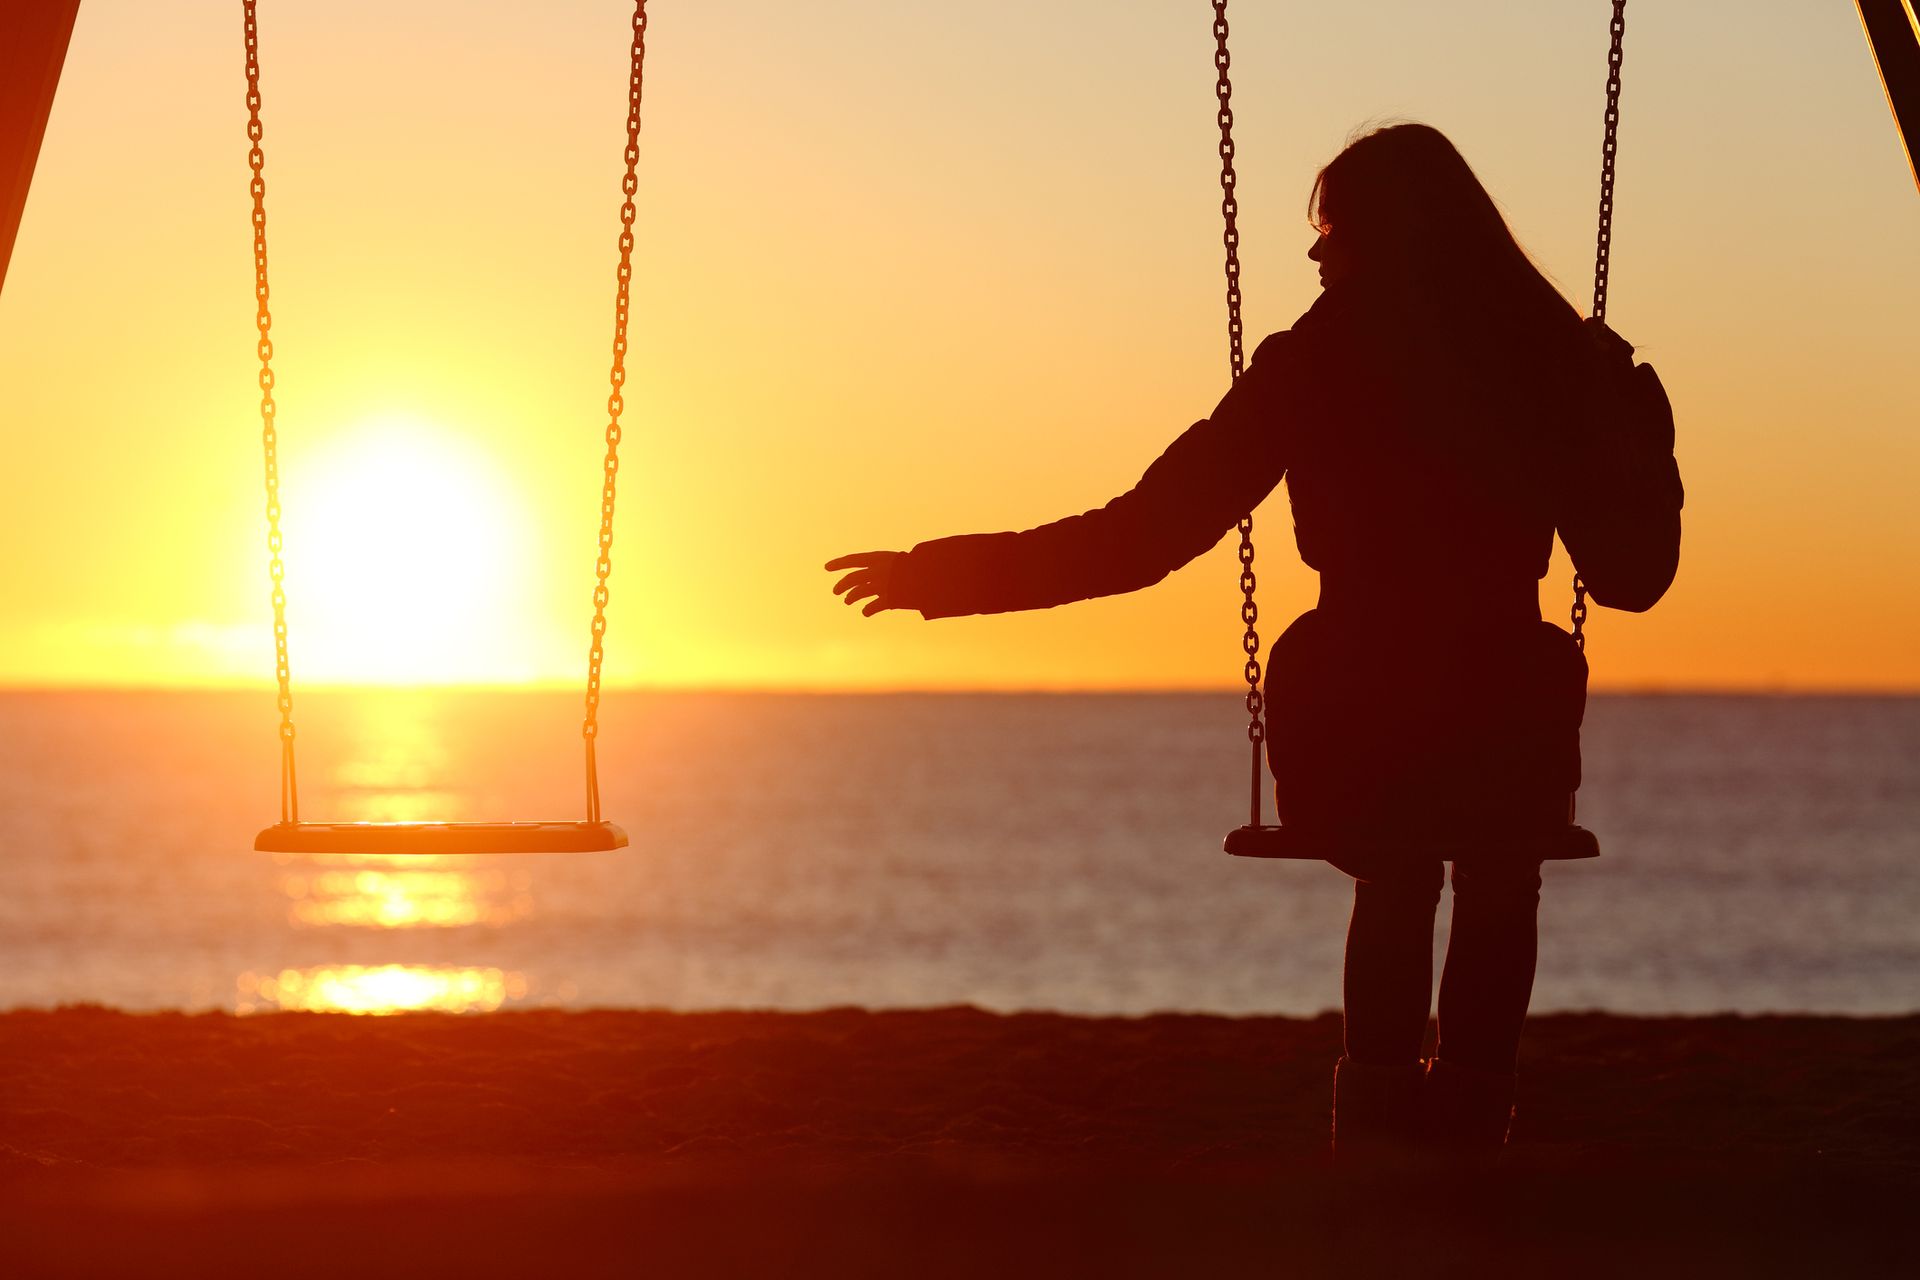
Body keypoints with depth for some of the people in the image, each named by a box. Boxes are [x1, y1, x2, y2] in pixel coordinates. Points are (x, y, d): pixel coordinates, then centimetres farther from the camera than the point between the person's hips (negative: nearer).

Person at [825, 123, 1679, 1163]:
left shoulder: (1311, 367, -4)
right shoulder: (1554, 358, 1)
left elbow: (1141, 537, -4)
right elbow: (1633, 576, 9)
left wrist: (941, 576, 4)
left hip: (1349, 738, 0)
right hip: (1507, 732, 1)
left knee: (1395, 884, 35)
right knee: (1499, 891, 35)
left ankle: (1381, 1115, 28)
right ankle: (1466, 1124, 29)